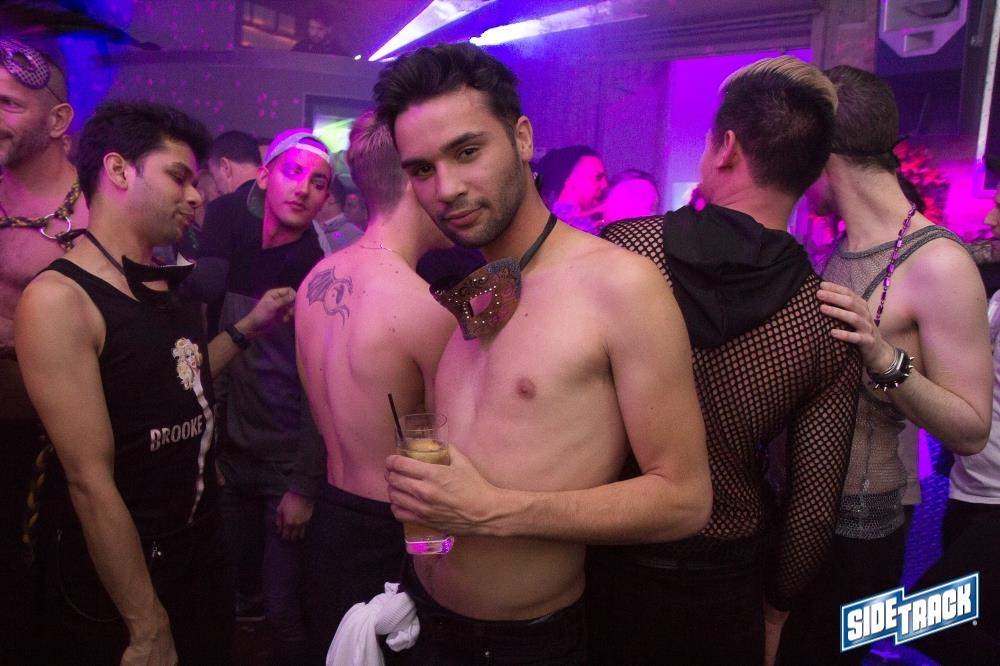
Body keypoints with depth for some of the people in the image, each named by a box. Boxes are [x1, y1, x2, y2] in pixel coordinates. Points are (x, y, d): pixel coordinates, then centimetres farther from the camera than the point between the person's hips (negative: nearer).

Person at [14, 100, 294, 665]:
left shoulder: (172, 286, 3)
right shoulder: (58, 298, -20)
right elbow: (91, 480, -22)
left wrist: (248, 327, 7)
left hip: (199, 552, 7)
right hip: (114, 595, -7)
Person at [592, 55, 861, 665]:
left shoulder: (617, 247, -17)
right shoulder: (830, 325, -13)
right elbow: (813, 507, -7)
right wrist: (775, 608, 9)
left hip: (602, 565, 0)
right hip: (722, 590, 1)